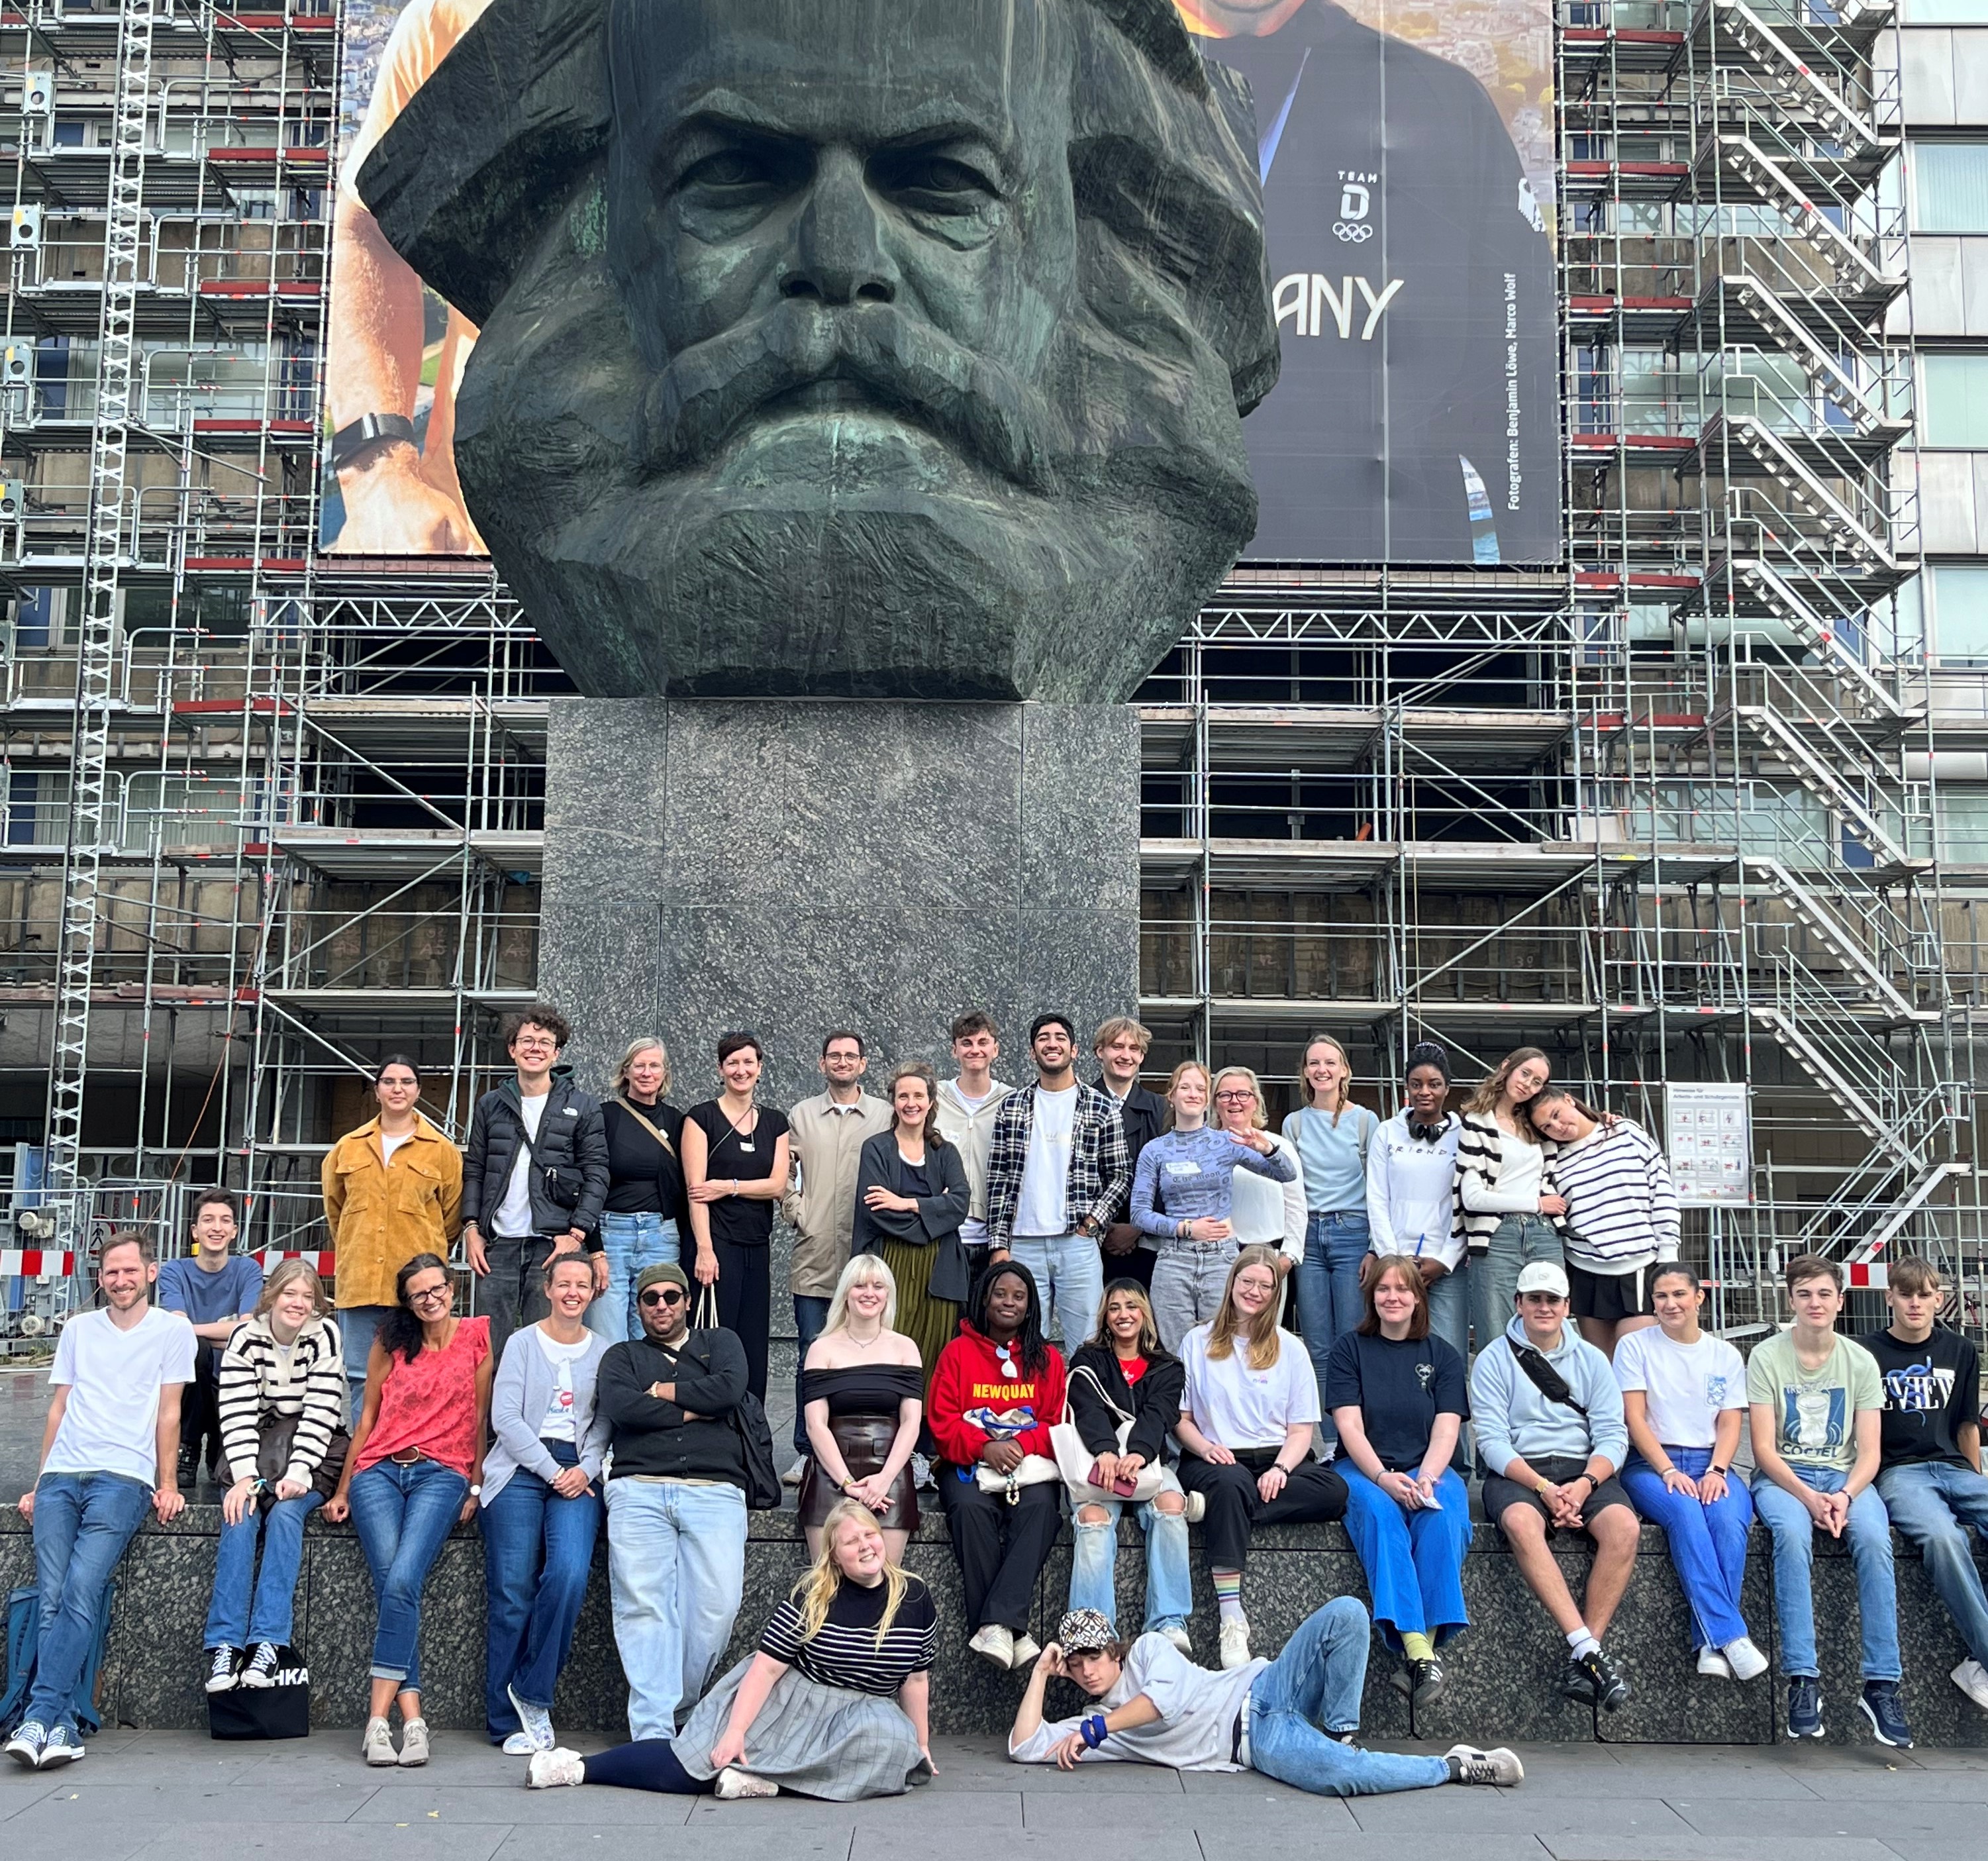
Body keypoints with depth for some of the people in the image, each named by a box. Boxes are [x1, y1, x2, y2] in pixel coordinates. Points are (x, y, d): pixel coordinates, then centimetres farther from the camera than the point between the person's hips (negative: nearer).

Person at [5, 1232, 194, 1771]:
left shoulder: (172, 1331, 8)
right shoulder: (79, 1328, 19)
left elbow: (168, 1414, 5)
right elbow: (59, 1409, 19)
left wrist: (167, 1486, -1)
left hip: (123, 1478, -4)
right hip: (61, 1475, 4)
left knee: (79, 1596, -19)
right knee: (51, 1599, -11)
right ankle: (61, 1727, -13)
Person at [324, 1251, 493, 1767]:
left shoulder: (477, 1337, 6)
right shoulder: (391, 1343, 13)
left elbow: (480, 1416, 6)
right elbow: (367, 1417, 16)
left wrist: (476, 1488, 3)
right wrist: (342, 1490, 16)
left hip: (441, 1474, -2)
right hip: (378, 1471, 2)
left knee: (402, 1582, -23)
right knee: (393, 1585, -18)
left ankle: (380, 1714, -21)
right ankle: (411, 1718, -18)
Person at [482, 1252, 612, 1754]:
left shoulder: (605, 1351, 14)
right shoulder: (522, 1343, 8)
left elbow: (606, 1424, 8)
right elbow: (505, 1418, 0)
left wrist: (585, 1470, -9)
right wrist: (551, 1471, -7)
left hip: (578, 1477, 1)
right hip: (521, 1469, -1)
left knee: (569, 1574, -22)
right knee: (512, 1592, -10)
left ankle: (531, 1696, -7)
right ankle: (509, 1721, -1)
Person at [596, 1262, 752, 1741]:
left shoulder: (720, 1343, 24)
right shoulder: (623, 1356, 23)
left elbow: (730, 1388, 2)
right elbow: (617, 1405, 1)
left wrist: (666, 1391, 7)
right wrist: (694, 1411, 2)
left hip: (715, 1491, 0)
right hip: (639, 1490, 0)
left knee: (718, 1604, -16)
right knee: (643, 1606, -14)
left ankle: (674, 1706, -3)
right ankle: (653, 1730, -16)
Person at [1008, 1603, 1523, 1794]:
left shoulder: (1149, 1648, 12)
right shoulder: (1089, 1727, 15)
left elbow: (1167, 1697, -7)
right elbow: (1024, 1749, 4)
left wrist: (1095, 1731, -4)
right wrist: (1041, 1672, 5)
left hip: (1262, 1691, 1)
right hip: (1255, 1744, -1)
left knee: (1345, 1613, -28)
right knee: (1342, 1776, -34)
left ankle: (1340, 1739, -12)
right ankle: (1454, 1767, -11)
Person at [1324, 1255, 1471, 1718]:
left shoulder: (1443, 1355, 13)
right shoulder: (1349, 1350, 9)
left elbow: (1447, 1428, 1)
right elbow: (1349, 1425, -3)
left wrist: (1425, 1478, -19)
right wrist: (1383, 1477, -20)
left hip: (1428, 1468, 2)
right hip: (1363, 1469, -1)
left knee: (1443, 1516, -33)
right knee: (1379, 1512, -35)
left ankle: (1428, 1646, -39)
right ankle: (1419, 1653, -44)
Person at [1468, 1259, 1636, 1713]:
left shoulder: (1591, 1359, 14)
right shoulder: (1494, 1359, 6)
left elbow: (1613, 1435, 5)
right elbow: (1492, 1441, -4)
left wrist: (1585, 1484, -15)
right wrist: (1543, 1488, -18)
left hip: (1584, 1469, 3)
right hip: (1518, 1472, -2)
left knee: (1624, 1526, -29)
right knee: (1522, 1523, -37)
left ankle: (1583, 1659, -26)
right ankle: (1588, 1649, -37)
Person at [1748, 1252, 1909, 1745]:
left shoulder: (1860, 1361, 6)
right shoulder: (1767, 1357, -1)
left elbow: (1870, 1451, 1)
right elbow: (1764, 1448, -6)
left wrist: (1845, 1495, -18)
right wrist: (1808, 1497, -20)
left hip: (1845, 1477, 2)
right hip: (1782, 1477, -2)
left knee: (1874, 1539, -31)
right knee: (1792, 1534, -35)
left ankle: (1882, 1685, -26)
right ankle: (1803, 1680, -34)